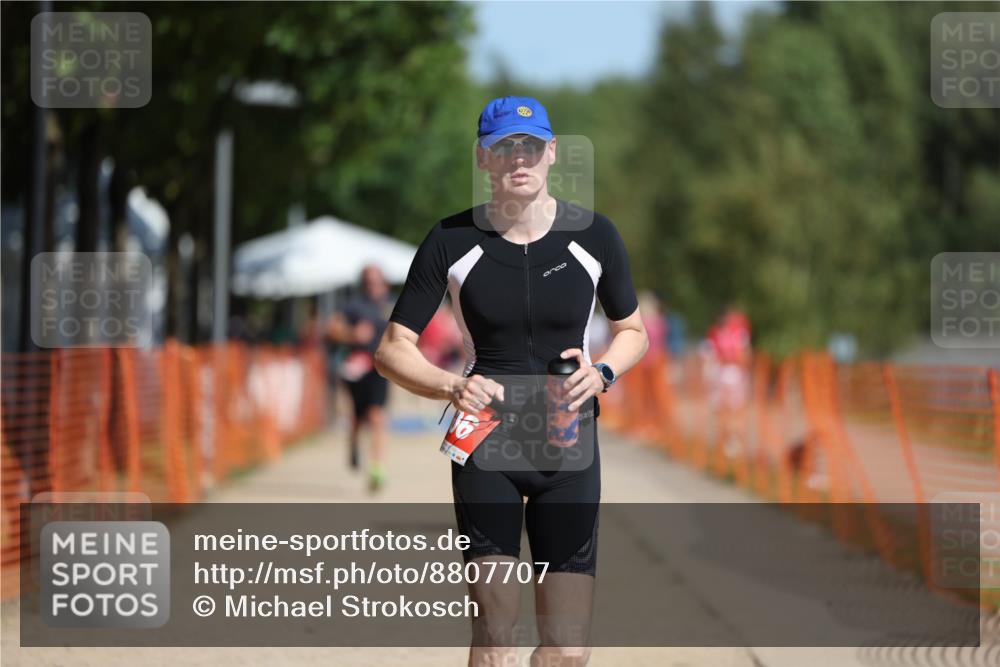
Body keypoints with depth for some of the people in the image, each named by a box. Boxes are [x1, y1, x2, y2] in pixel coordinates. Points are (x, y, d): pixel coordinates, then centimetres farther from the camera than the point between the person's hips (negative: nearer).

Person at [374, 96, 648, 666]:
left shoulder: (594, 236, -1)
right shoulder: (451, 241, -4)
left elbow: (633, 332, 13)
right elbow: (393, 349, -1)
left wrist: (601, 373, -10)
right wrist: (452, 387, -21)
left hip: (569, 448, 1)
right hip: (485, 446, -1)